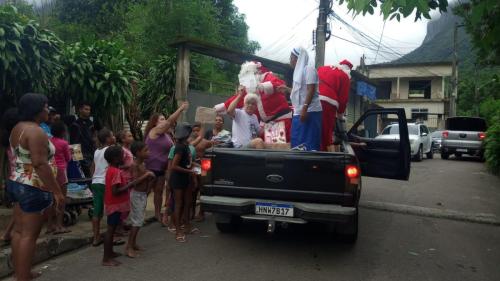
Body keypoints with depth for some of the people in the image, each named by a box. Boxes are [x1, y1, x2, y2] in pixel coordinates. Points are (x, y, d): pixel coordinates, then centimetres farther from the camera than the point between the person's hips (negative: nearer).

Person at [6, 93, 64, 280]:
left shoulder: (17, 128, 13)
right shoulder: (36, 131, -19)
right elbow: (40, 164, -26)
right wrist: (57, 191, -23)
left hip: (16, 184, 10)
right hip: (33, 188, -10)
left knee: (19, 231, 14)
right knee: (29, 235, -4)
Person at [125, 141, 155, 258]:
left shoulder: (142, 164, 10)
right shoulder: (135, 165, -17)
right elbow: (135, 181, -26)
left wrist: (149, 177, 4)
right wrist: (146, 174, -24)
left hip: (143, 194, 9)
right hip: (137, 194, -9)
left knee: (139, 220, 15)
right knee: (137, 221, -7)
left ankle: (133, 243, 25)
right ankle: (129, 247, -1)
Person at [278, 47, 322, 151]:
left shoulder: (309, 69, -6)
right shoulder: (299, 71, 21)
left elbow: (311, 90, -17)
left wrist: (304, 108, -26)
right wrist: (287, 89, 29)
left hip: (309, 112, -9)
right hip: (299, 112, 9)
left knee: (308, 144, -11)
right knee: (297, 143, 9)